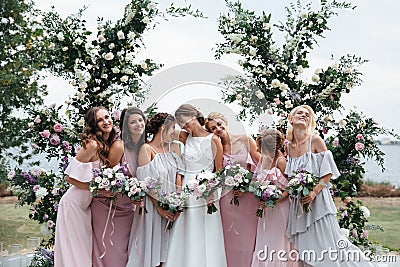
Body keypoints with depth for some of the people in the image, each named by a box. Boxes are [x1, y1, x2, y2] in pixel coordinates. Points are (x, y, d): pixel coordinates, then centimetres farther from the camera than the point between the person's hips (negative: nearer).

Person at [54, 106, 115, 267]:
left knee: (86, 248, 12)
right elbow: (70, 177, -19)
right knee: (74, 250, -1)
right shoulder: (92, 145, -20)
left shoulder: (107, 145, 4)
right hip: (74, 204, -8)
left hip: (86, 205, 8)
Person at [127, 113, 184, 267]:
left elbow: (178, 176, 2)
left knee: (168, 244, 9)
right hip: (153, 205, -5)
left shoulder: (174, 148, 10)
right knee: (153, 241, 2)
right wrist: (159, 206, -17)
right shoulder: (146, 149, -6)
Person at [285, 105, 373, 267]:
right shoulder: (288, 146, 9)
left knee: (324, 245, -3)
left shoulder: (315, 141, -4)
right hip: (298, 202, 4)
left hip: (317, 199, -4)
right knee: (305, 249, 7)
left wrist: (314, 192, -18)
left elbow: (328, 173, -7)